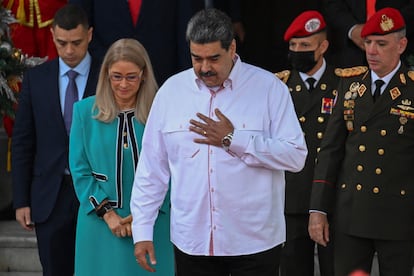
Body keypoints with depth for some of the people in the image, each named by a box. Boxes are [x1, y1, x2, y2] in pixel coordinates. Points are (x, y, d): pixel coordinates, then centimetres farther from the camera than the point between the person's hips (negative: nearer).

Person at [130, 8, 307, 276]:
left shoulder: (268, 87, -3)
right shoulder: (172, 90, 4)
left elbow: (296, 156, -9)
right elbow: (152, 167, 7)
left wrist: (234, 139, -14)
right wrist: (142, 230, 4)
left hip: (255, 241, -2)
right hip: (191, 241, 2)